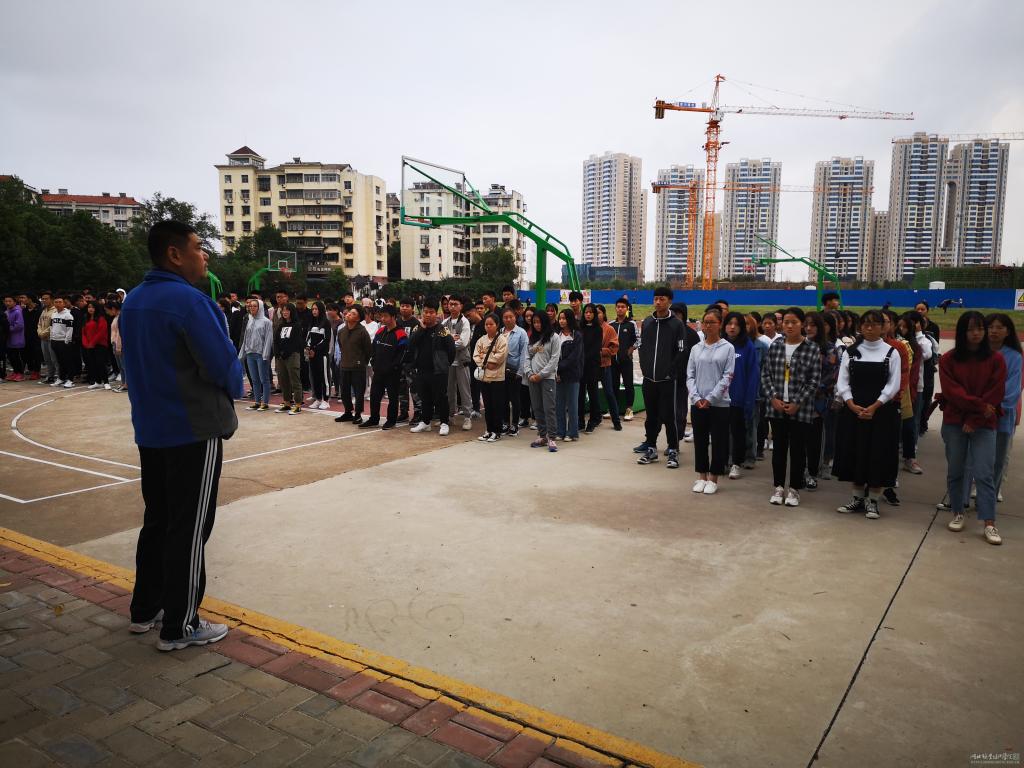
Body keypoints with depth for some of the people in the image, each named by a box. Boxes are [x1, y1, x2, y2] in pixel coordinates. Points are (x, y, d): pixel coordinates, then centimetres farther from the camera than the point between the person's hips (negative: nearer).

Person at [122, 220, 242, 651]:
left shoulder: (132, 301, 11)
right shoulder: (188, 300, -17)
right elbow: (225, 365, -19)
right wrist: (232, 389, 1)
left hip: (150, 430, 9)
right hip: (195, 430, -9)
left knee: (157, 519, 19)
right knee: (189, 528, 0)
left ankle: (145, 609, 31)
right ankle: (179, 627, 9)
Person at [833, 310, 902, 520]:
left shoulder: (891, 353, 1)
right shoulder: (850, 351, 5)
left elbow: (893, 384, -4)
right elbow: (842, 382, 2)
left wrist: (874, 407, -13)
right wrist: (852, 405, -12)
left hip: (882, 411, -2)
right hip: (853, 410, 2)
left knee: (878, 454, 0)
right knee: (854, 452, 5)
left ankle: (872, 500, 11)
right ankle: (858, 497, 19)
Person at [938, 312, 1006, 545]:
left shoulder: (996, 360, 1)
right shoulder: (948, 359, 1)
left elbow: (996, 395, -4)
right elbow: (951, 391, -7)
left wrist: (974, 420, -10)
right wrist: (979, 405, -16)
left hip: (984, 424, -1)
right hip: (954, 422, 1)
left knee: (984, 473, -5)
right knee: (955, 471, 8)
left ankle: (989, 524, -3)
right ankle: (958, 514, 21)